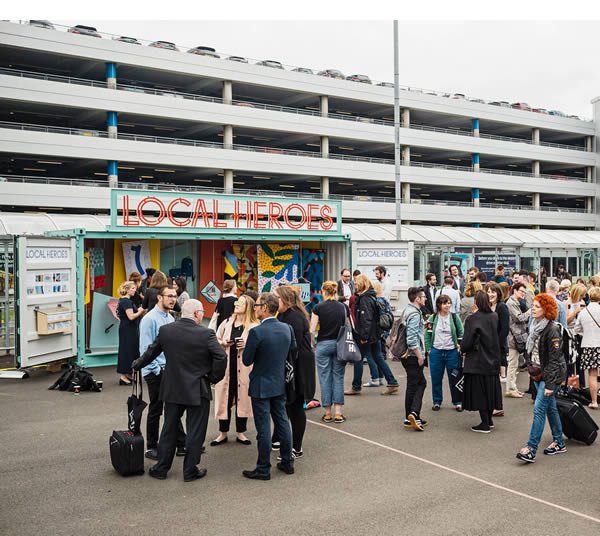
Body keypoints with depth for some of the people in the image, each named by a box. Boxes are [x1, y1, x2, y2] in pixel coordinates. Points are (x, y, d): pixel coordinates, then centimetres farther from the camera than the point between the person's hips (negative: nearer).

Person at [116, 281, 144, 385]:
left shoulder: (126, 300, 15)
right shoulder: (126, 301, -17)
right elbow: (131, 316, -23)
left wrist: (139, 310, 7)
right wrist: (140, 311, -9)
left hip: (129, 329, 10)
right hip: (127, 330, -10)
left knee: (131, 350, 14)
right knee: (127, 350, -5)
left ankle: (127, 374, 21)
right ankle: (123, 376, 1)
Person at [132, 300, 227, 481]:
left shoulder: (165, 330, -3)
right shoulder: (206, 334, -15)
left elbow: (151, 352, 9)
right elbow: (221, 357, -20)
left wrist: (137, 365, 27)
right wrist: (213, 378, -5)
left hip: (172, 389, 4)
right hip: (198, 391, -4)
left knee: (169, 429, 16)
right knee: (195, 432, 8)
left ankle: (161, 468, 23)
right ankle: (190, 471, 15)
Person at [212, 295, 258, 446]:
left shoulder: (254, 326, -7)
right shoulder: (226, 323, 6)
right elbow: (215, 340, 14)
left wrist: (247, 345, -20)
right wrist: (222, 343, -5)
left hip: (244, 368, -3)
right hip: (226, 367, 3)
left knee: (243, 398, 8)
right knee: (224, 398, 8)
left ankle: (240, 433, 23)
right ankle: (223, 433, 21)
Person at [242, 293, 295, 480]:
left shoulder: (257, 332, -22)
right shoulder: (287, 329, -2)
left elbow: (247, 360, -15)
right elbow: (293, 351, 10)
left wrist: (248, 345, 3)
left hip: (261, 386, -6)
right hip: (280, 384, 6)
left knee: (263, 428, 2)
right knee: (282, 422, 16)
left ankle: (263, 469, 11)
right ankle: (287, 462, 26)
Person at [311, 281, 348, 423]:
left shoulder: (319, 308, -7)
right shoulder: (344, 307, 2)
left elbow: (312, 330, -7)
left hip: (323, 344, -2)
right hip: (340, 344, 2)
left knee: (325, 378, 5)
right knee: (338, 377, 8)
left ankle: (328, 413, 10)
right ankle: (338, 413, 5)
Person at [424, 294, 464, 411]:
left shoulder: (455, 317, 0)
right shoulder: (433, 318, 1)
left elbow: (461, 334, 3)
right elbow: (427, 334, 4)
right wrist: (429, 349, -1)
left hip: (452, 352, -1)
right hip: (436, 352, 1)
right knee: (436, 379, 8)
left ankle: (457, 402, 17)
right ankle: (437, 402, 21)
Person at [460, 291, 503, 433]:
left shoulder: (473, 319, -17)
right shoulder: (494, 317, 1)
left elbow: (467, 341, -17)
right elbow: (497, 337, 11)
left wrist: (462, 349, 2)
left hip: (477, 361, -6)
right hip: (492, 359, 6)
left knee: (479, 390, 2)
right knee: (490, 388, 16)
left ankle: (485, 424, 5)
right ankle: (489, 420, 27)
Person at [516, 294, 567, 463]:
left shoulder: (552, 330, -18)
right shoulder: (535, 326, 8)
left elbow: (555, 359, -19)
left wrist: (550, 384, -21)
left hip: (551, 375, -9)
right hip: (538, 373, 9)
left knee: (539, 409, -12)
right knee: (550, 408, 16)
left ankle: (531, 449, -11)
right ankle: (559, 443, 29)